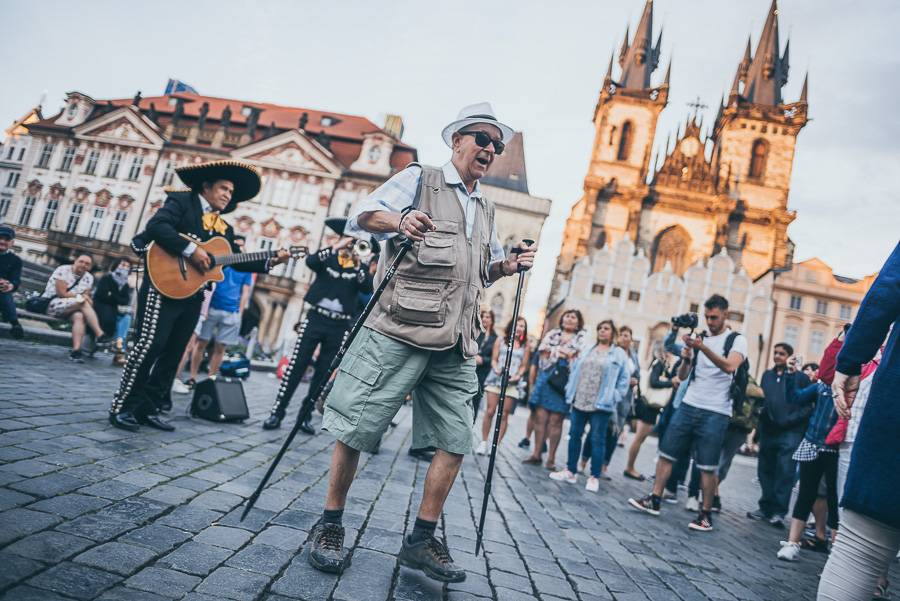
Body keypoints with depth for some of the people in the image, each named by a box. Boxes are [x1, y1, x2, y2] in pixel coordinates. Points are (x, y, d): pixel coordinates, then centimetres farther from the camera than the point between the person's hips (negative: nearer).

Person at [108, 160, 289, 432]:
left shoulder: (224, 229, 17)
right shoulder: (182, 201, -1)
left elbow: (238, 261, 14)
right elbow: (156, 226, -17)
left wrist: (270, 261, 2)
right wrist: (190, 250, -23)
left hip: (192, 296, 7)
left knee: (172, 353, 9)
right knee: (150, 345, -10)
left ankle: (148, 408, 18)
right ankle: (122, 407, 3)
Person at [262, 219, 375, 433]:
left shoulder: (361, 268, 9)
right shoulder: (327, 258, 8)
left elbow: (368, 287, -10)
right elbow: (310, 261, -14)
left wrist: (357, 264, -17)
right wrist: (335, 247, -20)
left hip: (340, 326, 1)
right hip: (315, 318, -1)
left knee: (323, 372, 5)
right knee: (296, 365, -5)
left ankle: (305, 415, 14)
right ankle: (277, 412, 1)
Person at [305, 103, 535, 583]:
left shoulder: (485, 209, 23)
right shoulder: (418, 179, 4)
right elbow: (362, 215, -6)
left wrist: (511, 264, 10)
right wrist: (399, 221, -27)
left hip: (455, 346, 6)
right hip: (399, 332, -6)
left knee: (456, 442, 4)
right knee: (356, 430, -1)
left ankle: (422, 539, 17)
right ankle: (329, 525, 19)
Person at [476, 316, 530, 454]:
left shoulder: (525, 346, 9)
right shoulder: (500, 340, 10)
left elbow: (524, 366, 8)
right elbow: (494, 359, 7)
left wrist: (517, 376, -10)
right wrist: (496, 369, -12)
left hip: (513, 383, 0)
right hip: (496, 379, 0)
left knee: (504, 415, -3)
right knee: (490, 411, -3)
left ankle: (496, 445, 2)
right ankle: (483, 442, 5)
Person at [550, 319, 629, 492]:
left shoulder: (619, 354, 0)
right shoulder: (587, 350, 14)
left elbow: (624, 378, -2)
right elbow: (575, 371, 15)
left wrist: (614, 398, -8)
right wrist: (570, 391, 7)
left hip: (600, 404, -5)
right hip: (579, 401, 5)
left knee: (597, 439, 0)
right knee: (574, 435, 9)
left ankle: (594, 477, 8)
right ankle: (570, 471, 19)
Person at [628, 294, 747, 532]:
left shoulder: (737, 340, 0)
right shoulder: (699, 338, 13)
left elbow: (730, 366, -22)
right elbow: (682, 376, 11)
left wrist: (703, 347, -33)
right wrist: (686, 359, -10)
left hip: (715, 413, -5)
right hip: (688, 406, 5)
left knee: (707, 466, -1)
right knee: (666, 453, 3)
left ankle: (706, 515, 10)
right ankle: (654, 500, 11)